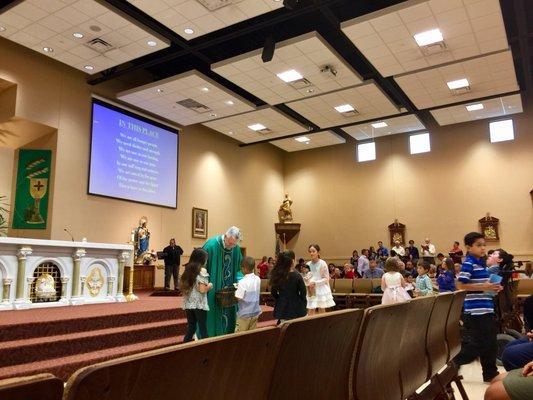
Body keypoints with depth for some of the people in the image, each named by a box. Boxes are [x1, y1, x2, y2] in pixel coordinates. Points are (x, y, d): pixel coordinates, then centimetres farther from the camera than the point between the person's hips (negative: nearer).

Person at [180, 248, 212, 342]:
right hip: (199, 304, -6)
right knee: (203, 330, 2)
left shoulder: (188, 269, 9)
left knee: (191, 328, 14)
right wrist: (209, 286, 2)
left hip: (188, 304, 6)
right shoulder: (202, 270, -10)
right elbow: (202, 289, -16)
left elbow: (182, 286, 11)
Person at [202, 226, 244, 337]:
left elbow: (238, 268, 9)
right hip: (212, 292, -4)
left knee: (228, 313, 11)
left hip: (229, 291, 5)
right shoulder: (211, 245, -17)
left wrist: (239, 280, -9)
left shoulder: (236, 249, -3)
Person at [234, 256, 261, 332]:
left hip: (245, 314, -6)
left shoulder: (243, 282, -19)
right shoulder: (258, 279, 1)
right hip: (255, 312, 6)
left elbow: (238, 298, -20)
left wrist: (236, 291, -2)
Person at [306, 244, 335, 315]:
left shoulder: (322, 263, -8)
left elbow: (326, 279, -7)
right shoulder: (308, 264, 4)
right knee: (310, 312, 0)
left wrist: (315, 283, -17)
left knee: (322, 312, 4)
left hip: (321, 290, -3)